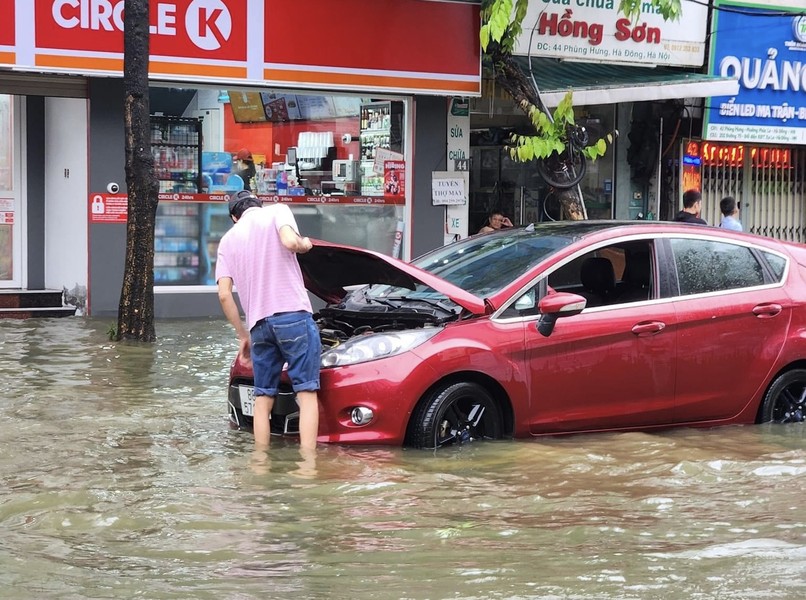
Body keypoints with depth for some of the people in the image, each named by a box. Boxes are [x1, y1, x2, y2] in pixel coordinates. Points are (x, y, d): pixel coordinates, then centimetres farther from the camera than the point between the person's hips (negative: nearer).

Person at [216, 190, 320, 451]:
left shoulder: (228, 240, 18)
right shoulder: (277, 211, 7)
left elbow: (224, 295, 10)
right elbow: (290, 242, -15)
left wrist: (242, 334, 18)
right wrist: (305, 243, 8)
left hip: (259, 323, 4)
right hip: (294, 316, -4)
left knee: (263, 398, 11)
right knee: (307, 392, -4)